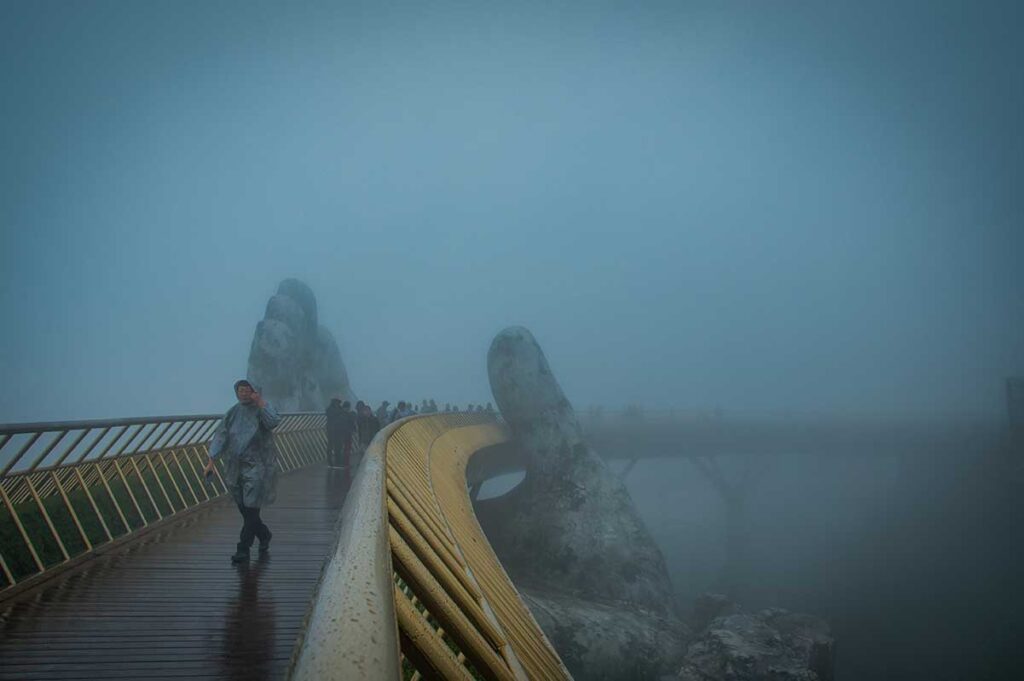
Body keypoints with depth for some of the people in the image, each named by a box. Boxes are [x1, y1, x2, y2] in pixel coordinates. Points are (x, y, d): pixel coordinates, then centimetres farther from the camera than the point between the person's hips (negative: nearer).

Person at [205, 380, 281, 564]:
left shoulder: (262, 410, -5)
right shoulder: (233, 412, 7)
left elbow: (273, 422, -27)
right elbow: (220, 436, 5)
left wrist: (260, 402, -27)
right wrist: (212, 460, -1)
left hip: (256, 467, -5)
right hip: (235, 469, 5)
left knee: (250, 509, -6)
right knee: (245, 510, 12)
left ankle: (243, 549, 2)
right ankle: (264, 535, 34)